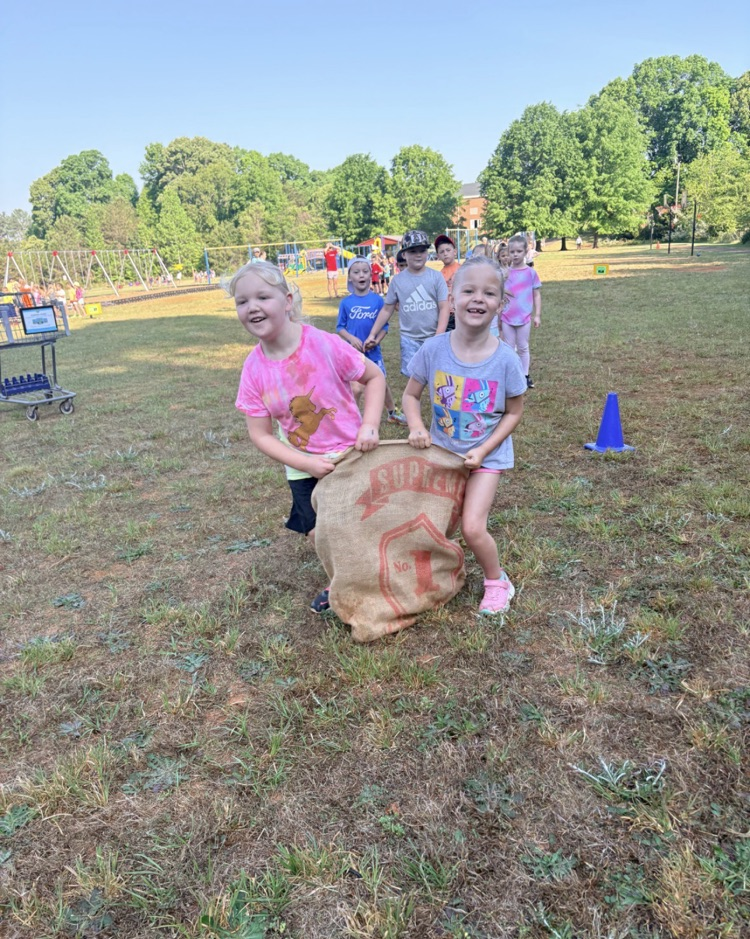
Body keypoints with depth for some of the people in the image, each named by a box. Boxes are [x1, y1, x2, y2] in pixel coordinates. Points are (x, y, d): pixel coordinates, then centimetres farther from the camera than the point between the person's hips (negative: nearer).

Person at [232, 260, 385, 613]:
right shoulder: (254, 369, -12)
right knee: (319, 534, 9)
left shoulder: (324, 345, -21)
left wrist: (369, 425, -20)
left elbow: (374, 376, -8)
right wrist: (306, 463, -18)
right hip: (304, 468, 3)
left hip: (351, 455, -2)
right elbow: (260, 434, -8)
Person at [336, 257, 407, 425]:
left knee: (382, 385, 16)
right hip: (353, 353, -1)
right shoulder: (346, 302, -4)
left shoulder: (377, 300, -5)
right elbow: (340, 327, 1)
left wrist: (375, 341, -16)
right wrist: (352, 338, -17)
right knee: (356, 389, -5)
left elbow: (384, 326, -1)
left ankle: (393, 412, 38)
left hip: (374, 352, 1)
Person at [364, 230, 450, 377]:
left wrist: (439, 337, -14)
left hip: (433, 338, -1)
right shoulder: (398, 280, 1)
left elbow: (444, 307, -4)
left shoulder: (436, 277, -2)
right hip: (409, 339, 1)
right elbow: (387, 310, 8)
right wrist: (372, 334, 5)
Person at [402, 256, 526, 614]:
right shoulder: (433, 349, -16)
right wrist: (416, 427, -23)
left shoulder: (505, 359, -18)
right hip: (442, 450, 3)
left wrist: (483, 451, -16)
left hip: (487, 455, -2)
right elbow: (411, 396, -4)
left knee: (472, 528, -10)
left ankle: (497, 581, 19)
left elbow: (514, 412, -7)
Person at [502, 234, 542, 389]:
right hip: (506, 318, 1)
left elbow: (537, 295, 1)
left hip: (524, 318, -1)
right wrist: (497, 316, 5)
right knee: (509, 348, 8)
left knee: (523, 347, 10)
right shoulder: (505, 273, 1)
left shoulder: (531, 273, -3)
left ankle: (525, 375, 19)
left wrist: (537, 315, -3)